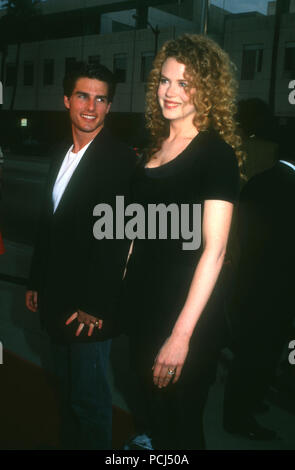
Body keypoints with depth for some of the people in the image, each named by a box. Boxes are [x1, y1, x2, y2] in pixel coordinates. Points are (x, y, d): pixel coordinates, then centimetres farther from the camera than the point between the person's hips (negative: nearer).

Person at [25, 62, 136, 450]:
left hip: (88, 306, -7)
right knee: (68, 386, 22)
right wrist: (37, 282, 16)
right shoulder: (62, 153, 10)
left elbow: (116, 239, -19)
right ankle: (69, 442, 40)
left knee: (89, 396, 7)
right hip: (56, 299, 7)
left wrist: (95, 308, -18)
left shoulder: (120, 159, -15)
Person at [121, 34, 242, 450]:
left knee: (182, 427, 11)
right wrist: (124, 296, 7)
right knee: (155, 420, 21)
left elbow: (214, 249, -18)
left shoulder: (216, 152, -12)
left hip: (184, 315, -6)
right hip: (140, 307, 7)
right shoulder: (155, 148, 9)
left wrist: (182, 334, -21)